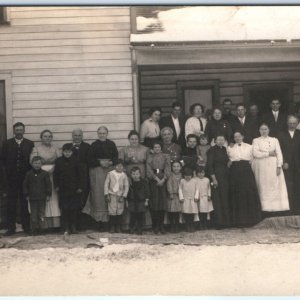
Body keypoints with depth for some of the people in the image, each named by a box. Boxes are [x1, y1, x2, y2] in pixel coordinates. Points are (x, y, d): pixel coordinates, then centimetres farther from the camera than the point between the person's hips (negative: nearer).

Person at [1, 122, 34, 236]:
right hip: (11, 178, 0)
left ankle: (26, 226, 12)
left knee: (25, 202, 4)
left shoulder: (30, 144, 5)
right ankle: (11, 227, 7)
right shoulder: (7, 144, 6)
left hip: (25, 177, 0)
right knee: (11, 203, 2)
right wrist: (8, 171, -4)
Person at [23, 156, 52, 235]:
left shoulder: (45, 174, 1)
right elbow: (25, 185, 7)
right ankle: (34, 229, 9)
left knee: (41, 213, 3)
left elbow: (48, 184, 3)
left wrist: (48, 194, -1)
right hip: (32, 198, 1)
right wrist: (26, 195, 3)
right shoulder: (29, 174, 3)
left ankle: (40, 229, 11)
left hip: (42, 197, 0)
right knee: (33, 214, 3)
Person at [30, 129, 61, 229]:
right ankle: (46, 224, -7)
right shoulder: (36, 149, 11)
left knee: (54, 198, -6)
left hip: (53, 175, 1)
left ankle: (56, 223, -7)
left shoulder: (55, 149, 15)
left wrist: (53, 168, -13)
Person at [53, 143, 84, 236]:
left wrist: (80, 187, -3)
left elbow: (81, 174, 2)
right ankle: (66, 229, 3)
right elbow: (55, 174, 9)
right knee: (64, 209, -1)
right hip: (63, 189, 1)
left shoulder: (75, 161, 0)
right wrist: (56, 186, 2)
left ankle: (73, 227, 14)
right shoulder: (58, 161, 3)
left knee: (74, 209, 2)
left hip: (74, 189, 0)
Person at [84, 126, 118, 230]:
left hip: (110, 170, 1)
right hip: (97, 172, -1)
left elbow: (116, 157, 8)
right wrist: (100, 162, -12)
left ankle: (110, 216, 2)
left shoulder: (111, 144, 12)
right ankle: (101, 220, -3)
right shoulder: (94, 145, 7)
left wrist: (110, 162, -11)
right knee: (99, 194, -5)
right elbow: (90, 159, 1)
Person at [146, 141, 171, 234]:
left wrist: (163, 179, -9)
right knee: (154, 201, -5)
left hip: (163, 179, 1)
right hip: (153, 180, 0)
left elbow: (168, 169, 3)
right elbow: (149, 169, 1)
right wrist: (156, 178, -10)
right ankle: (155, 226, -2)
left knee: (163, 201, -4)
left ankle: (161, 225, 1)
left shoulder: (165, 156, 12)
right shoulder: (150, 157, 11)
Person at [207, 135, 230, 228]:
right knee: (217, 200, -4)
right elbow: (209, 165, -12)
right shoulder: (212, 150, -8)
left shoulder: (224, 149, 12)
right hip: (216, 176, -7)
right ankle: (219, 222, 1)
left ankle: (226, 221, 16)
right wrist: (213, 179, -17)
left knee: (225, 199, 9)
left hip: (225, 176, 7)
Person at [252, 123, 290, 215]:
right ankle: (265, 209, -7)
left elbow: (279, 153, 5)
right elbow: (255, 153, -6)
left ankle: (275, 209, -3)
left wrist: (279, 166, -7)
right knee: (264, 188, -6)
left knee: (275, 187, -4)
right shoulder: (256, 140, 8)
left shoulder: (274, 140, 14)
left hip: (273, 166, 2)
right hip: (261, 167, -2)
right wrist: (269, 154, -6)